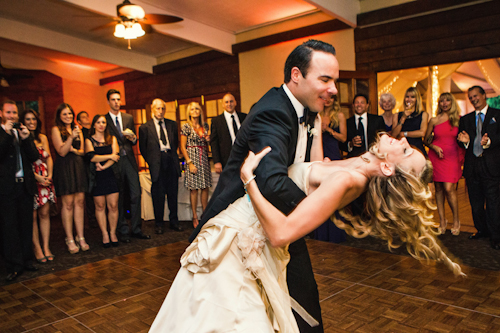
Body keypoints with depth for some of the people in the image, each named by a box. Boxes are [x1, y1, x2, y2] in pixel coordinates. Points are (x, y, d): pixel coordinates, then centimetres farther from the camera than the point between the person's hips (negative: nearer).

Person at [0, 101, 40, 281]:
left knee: (26, 225, 10)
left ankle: (27, 260, 22)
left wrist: (26, 139, -11)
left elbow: (34, 157, 3)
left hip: (25, 185, 4)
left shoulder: (24, 132, 12)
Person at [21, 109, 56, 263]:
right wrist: (37, 177, -14)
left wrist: (49, 175, -2)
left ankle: (46, 247, 11)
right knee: (32, 216, 1)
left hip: (45, 180, 4)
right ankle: (37, 248, 11)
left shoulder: (43, 138, 14)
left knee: (44, 213, 5)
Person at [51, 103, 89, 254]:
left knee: (80, 202, 2)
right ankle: (70, 239, 5)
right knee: (68, 203, -4)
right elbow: (62, 151, -8)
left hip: (78, 166, 4)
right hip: (64, 168, -4)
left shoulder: (77, 128, 16)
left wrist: (74, 150, -4)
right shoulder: (56, 129, 1)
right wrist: (71, 137, -18)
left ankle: (80, 237, 8)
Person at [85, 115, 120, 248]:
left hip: (111, 175, 1)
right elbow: (92, 157, -8)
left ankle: (113, 233, 11)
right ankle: (105, 234, 13)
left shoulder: (112, 139, 11)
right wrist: (110, 156, -6)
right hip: (97, 177, -1)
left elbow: (116, 156, -1)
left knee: (113, 206, -2)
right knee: (100, 206, 3)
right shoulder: (89, 140, 7)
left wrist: (103, 166, -11)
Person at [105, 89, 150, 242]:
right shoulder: (104, 120, 2)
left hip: (129, 160, 3)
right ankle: (123, 231, 13)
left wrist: (133, 139, -5)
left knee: (136, 195, -1)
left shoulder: (129, 118, 14)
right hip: (114, 161, -3)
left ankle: (136, 229, 10)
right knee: (119, 198, 3)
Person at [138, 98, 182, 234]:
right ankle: (158, 224, 15)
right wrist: (151, 161, 2)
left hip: (171, 161, 3)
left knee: (173, 193, 7)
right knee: (158, 195, 2)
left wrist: (173, 156, 10)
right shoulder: (145, 127, 2)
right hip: (157, 164, -3)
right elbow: (143, 148, 6)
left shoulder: (172, 124, 12)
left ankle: (174, 221, 19)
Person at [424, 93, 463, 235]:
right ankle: (442, 221, 12)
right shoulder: (434, 120, 5)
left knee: (449, 188, -11)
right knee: (438, 189, 3)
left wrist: (461, 157, -2)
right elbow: (426, 140, 12)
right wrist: (434, 147, -7)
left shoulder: (459, 119, 5)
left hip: (452, 157, -1)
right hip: (436, 156, 1)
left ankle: (456, 221, 7)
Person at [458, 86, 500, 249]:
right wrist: (464, 141, -11)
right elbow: (461, 143, 11)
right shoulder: (465, 119, 15)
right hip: (472, 166, 4)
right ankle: (481, 230, 25)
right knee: (475, 202, 11)